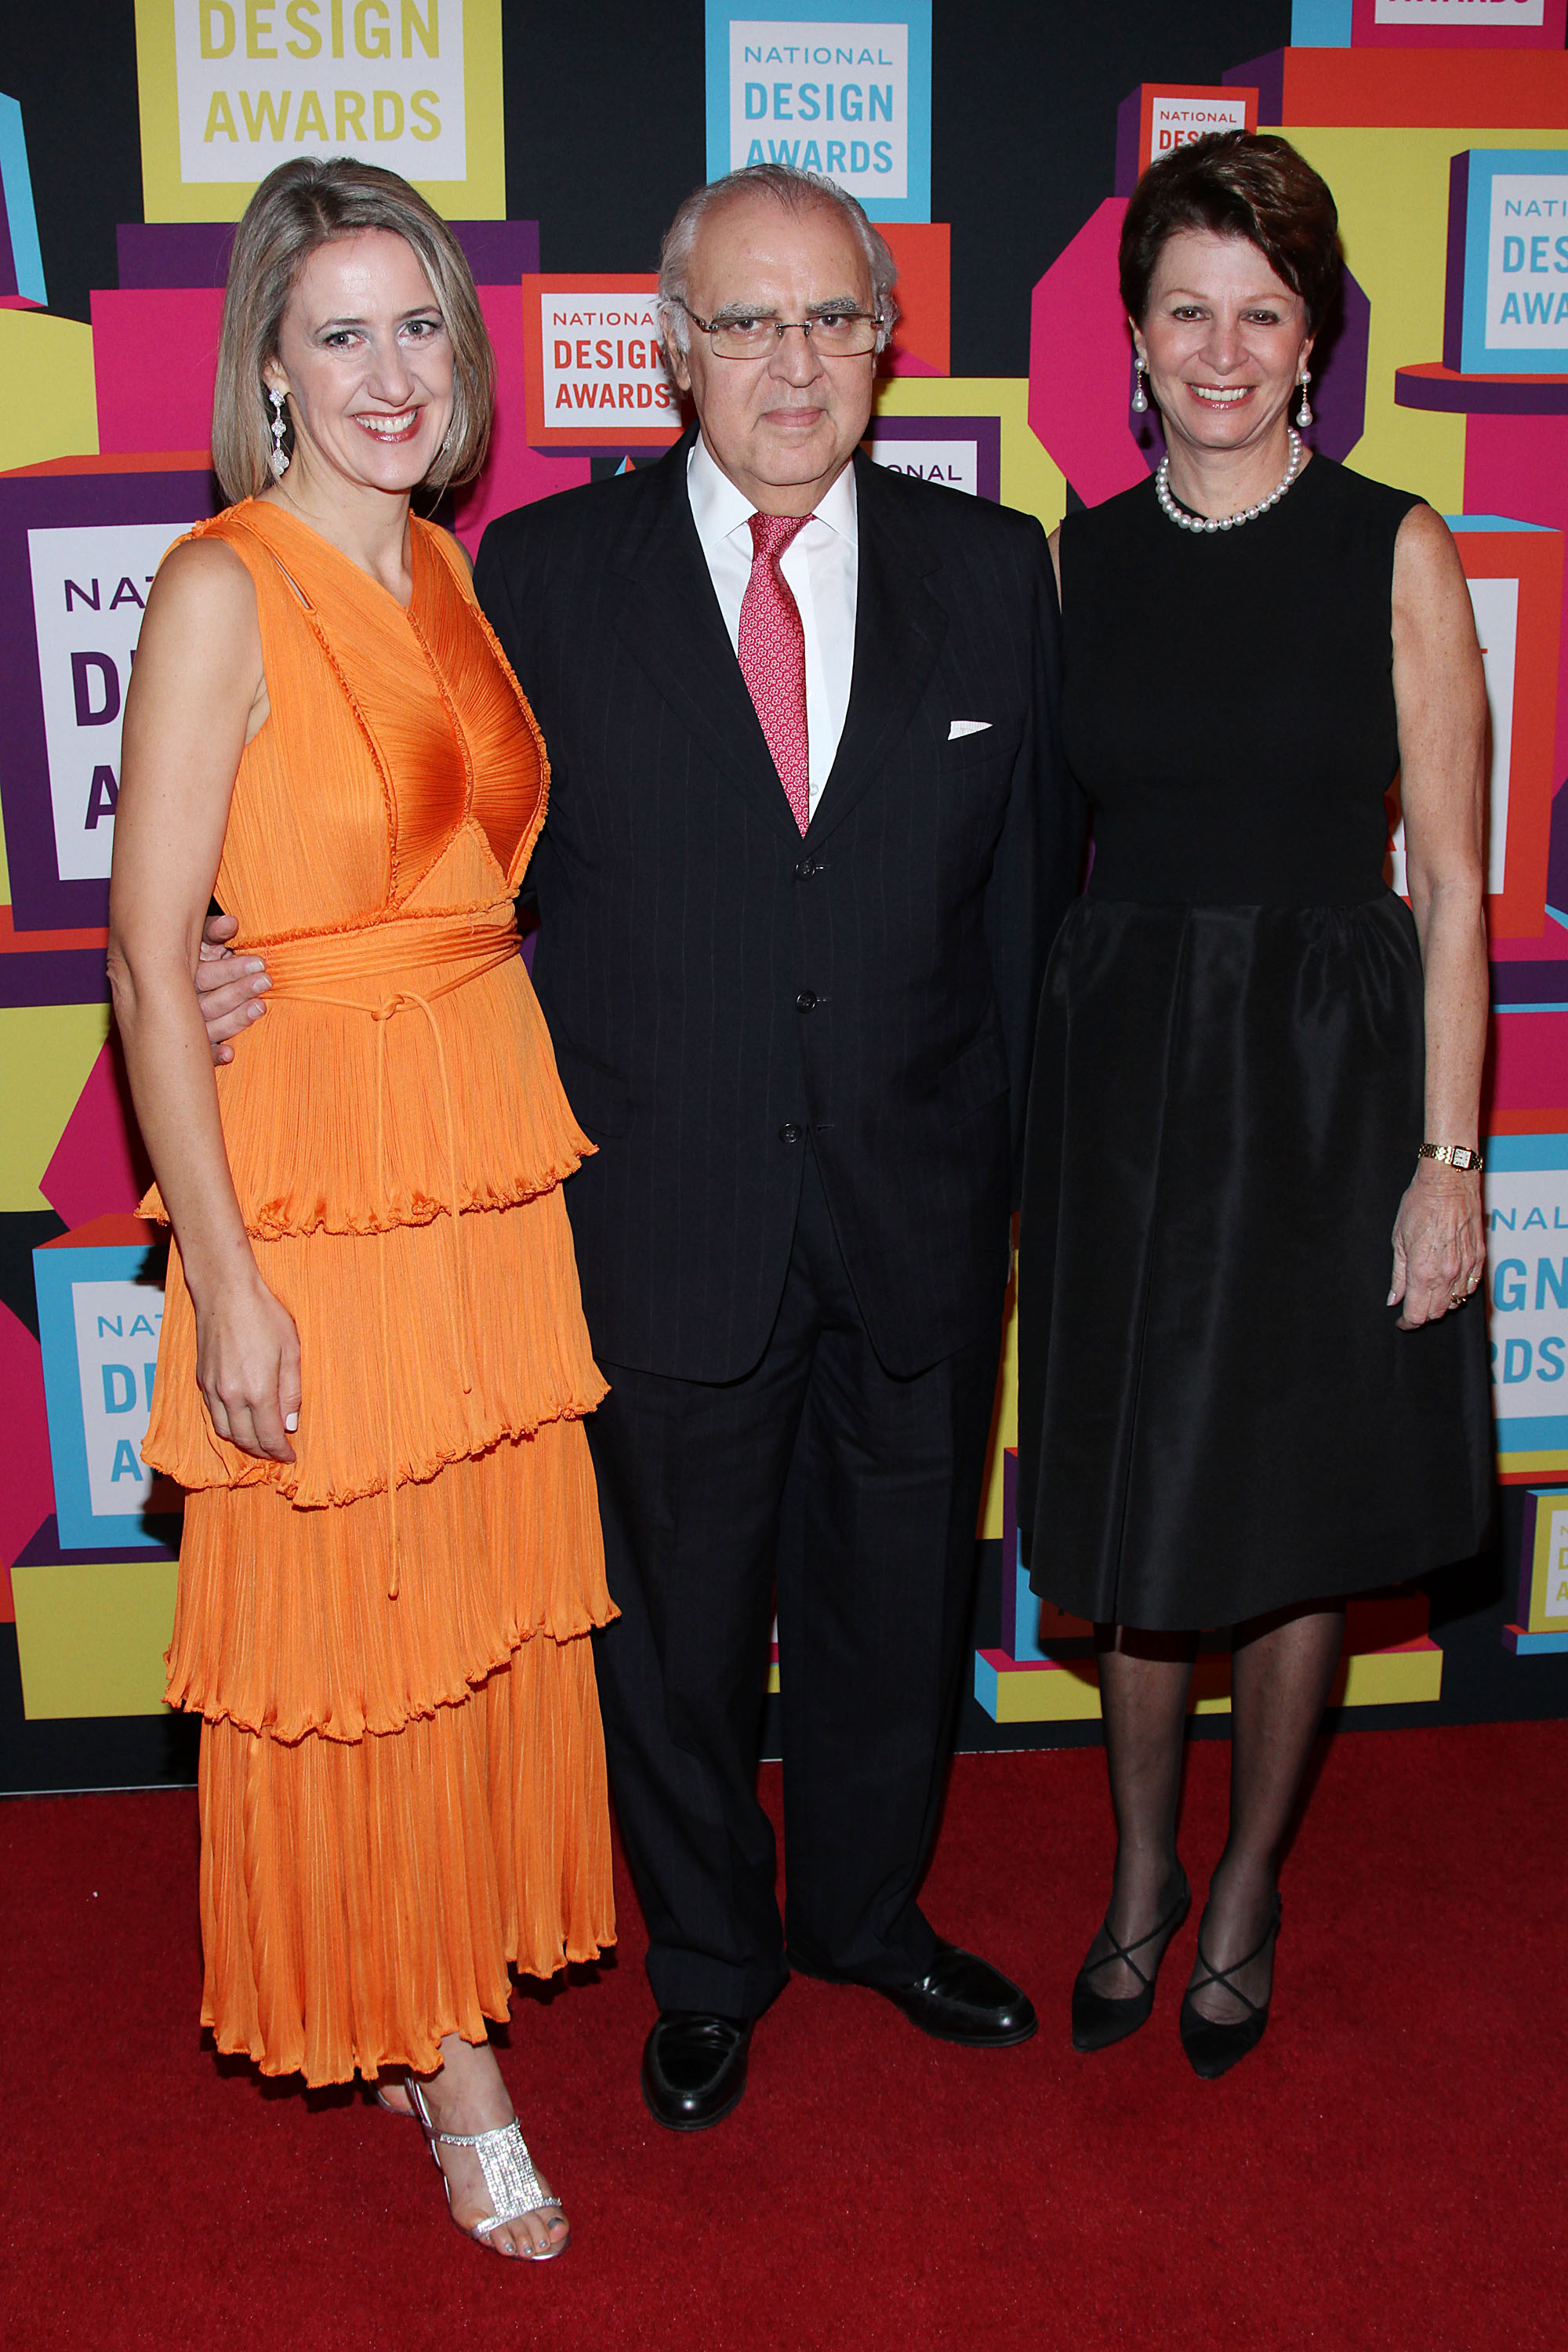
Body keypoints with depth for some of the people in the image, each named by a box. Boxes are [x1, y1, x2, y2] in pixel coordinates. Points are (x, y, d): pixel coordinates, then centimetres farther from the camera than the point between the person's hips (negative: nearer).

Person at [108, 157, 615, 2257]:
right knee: (344, 1628, 7)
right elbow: (152, 960, -13)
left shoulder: (446, 572, 9)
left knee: (495, 1597, 14)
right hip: (315, 1175, -6)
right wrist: (223, 1278, -15)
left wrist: (537, 1146, 7)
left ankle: (456, 2008, 34)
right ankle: (418, 2034, 28)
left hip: (496, 1160, 7)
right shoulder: (223, 588, -11)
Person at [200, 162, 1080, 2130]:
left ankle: (863, 1910, 47)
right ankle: (708, 1962, 41)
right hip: (664, 1216, -1)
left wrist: (1004, 1159, 5)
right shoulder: (545, 575, -4)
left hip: (917, 1218, 2)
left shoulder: (992, 570, 2)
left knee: (894, 1600, 19)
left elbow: (1032, 882, 5)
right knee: (676, 1618, 15)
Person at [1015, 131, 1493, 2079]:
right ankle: (1141, 1875, 35)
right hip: (1118, 1066, 2)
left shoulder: (1395, 554, -3)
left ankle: (1247, 1893, 33)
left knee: (1294, 1515, 10)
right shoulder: (1078, 562, 5)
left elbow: (1449, 884, -4)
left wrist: (1448, 1154, -9)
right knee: (1126, 1513, 11)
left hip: (1327, 1071, -2)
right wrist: (1022, 1122, 3)